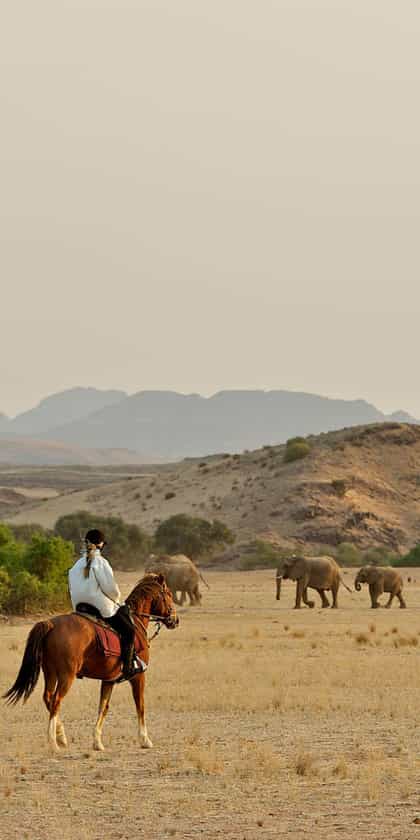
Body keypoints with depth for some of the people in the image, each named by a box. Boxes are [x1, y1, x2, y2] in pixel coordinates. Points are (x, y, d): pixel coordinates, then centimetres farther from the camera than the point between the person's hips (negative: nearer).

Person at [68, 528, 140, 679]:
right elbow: (111, 588, -15)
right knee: (129, 631, 4)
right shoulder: (101, 562, -13)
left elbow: (72, 588, 12)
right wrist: (117, 599, 6)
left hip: (80, 607, 8)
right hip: (102, 608, -8)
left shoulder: (78, 564, 7)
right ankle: (128, 667, -4)